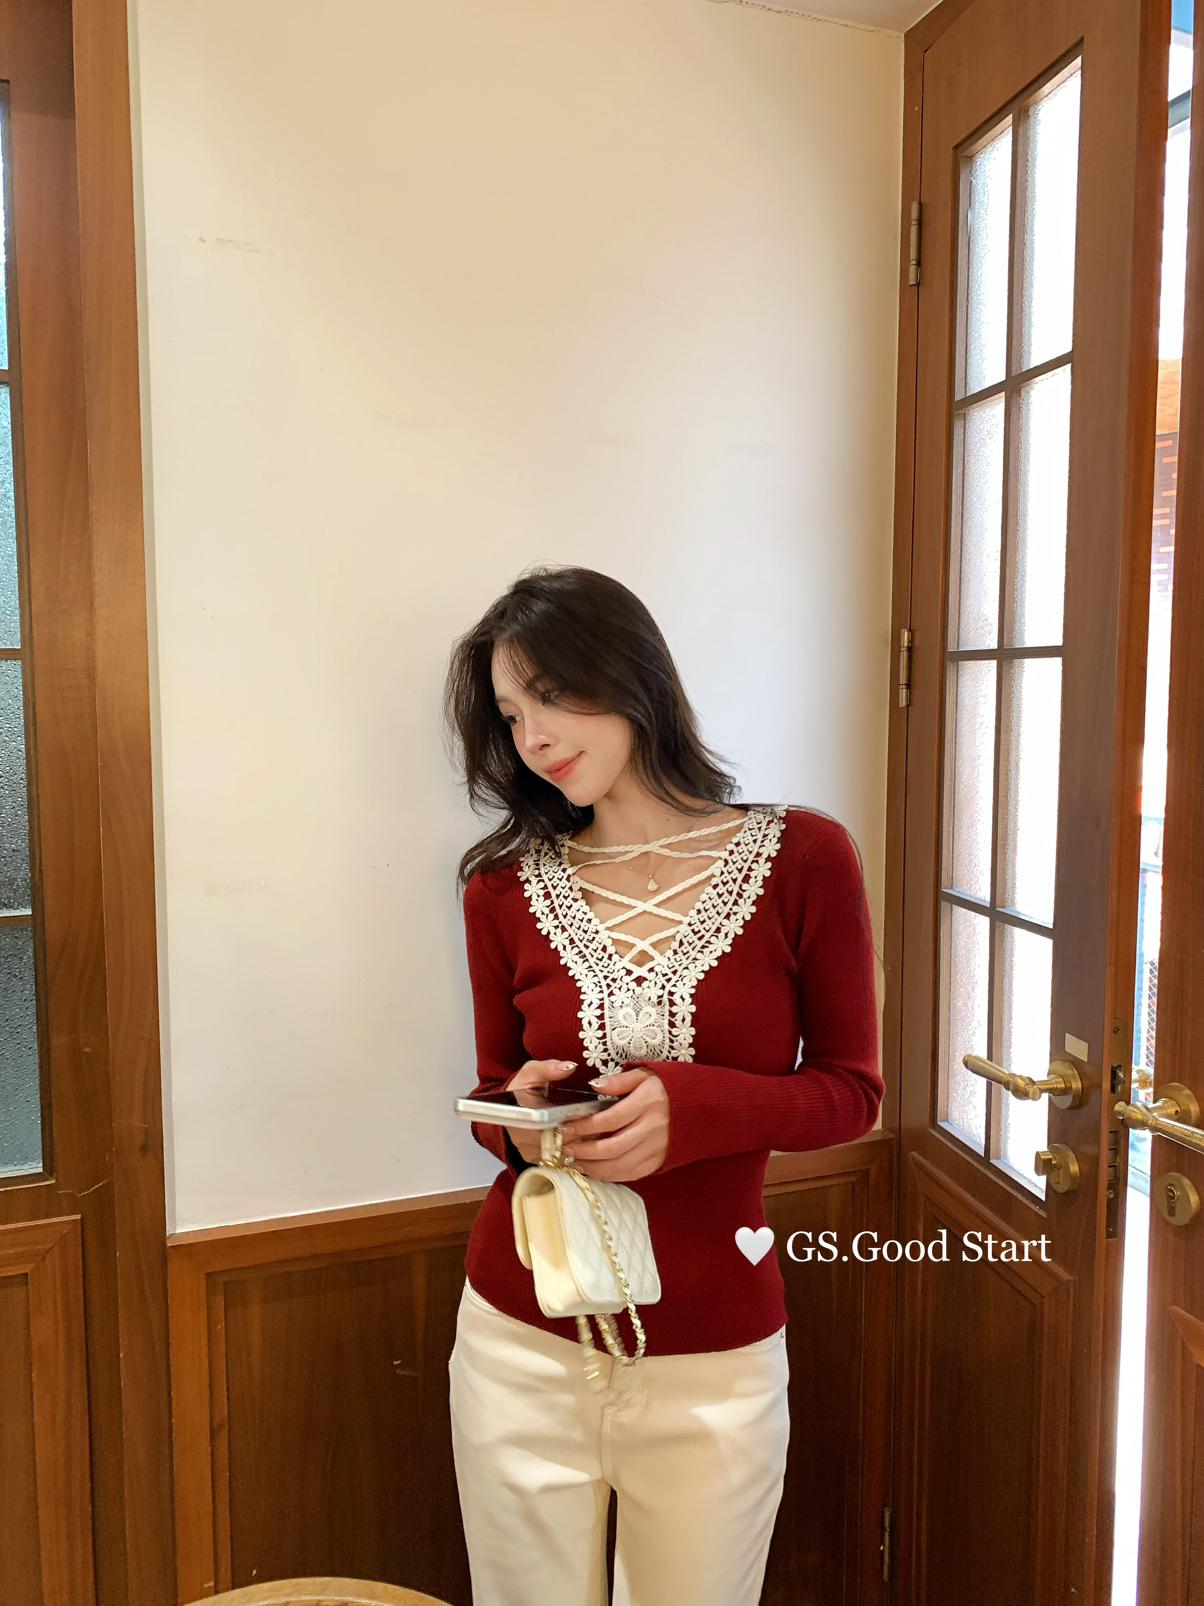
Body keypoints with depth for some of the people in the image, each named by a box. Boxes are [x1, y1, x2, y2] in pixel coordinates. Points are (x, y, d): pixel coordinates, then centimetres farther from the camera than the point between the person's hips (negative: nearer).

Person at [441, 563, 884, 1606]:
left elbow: (851, 1092, -4)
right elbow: (493, 1091, 7)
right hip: (523, 1344, 2)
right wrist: (519, 1122, -17)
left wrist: (691, 1108, -22)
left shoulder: (803, 857, -9)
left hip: (715, 1358, -1)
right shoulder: (504, 885, -4)